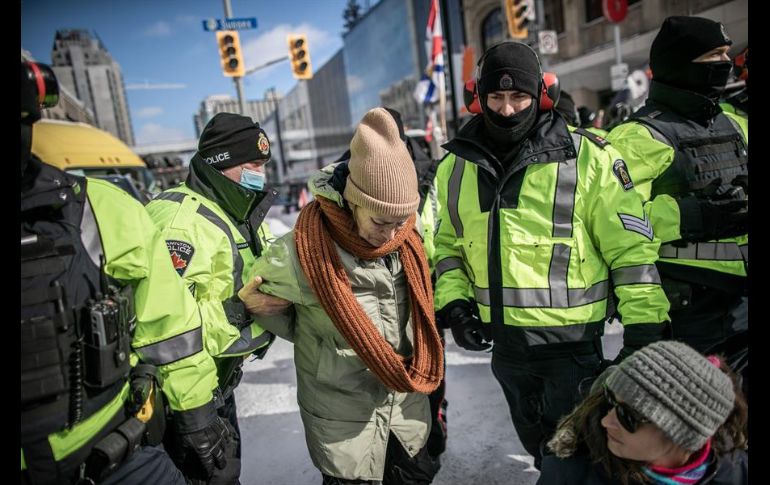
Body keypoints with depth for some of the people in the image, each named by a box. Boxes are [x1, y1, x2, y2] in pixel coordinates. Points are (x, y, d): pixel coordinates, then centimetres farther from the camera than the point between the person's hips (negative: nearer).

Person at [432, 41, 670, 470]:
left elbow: (631, 248, -10)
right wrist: (453, 302, -3)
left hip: (571, 342, -5)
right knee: (538, 445, 26)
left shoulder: (588, 158, -12)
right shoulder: (457, 165, 0)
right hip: (504, 342, 5)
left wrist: (644, 330, -12)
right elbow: (448, 243, 10)